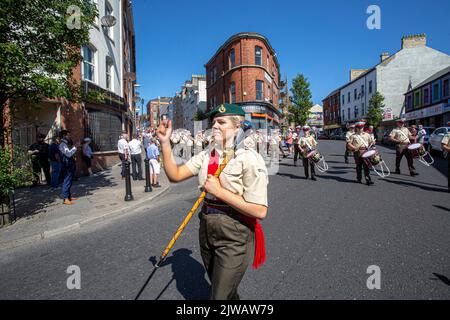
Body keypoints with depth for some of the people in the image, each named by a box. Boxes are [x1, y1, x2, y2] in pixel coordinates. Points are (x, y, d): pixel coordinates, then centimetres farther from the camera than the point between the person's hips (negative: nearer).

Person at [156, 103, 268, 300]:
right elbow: (175, 175, -2)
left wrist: (219, 191, -22)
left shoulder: (249, 158, -18)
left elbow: (259, 211, -22)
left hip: (234, 235, -6)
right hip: (207, 230, 7)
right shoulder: (206, 155, 2)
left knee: (220, 295, 6)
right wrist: (165, 143, -11)